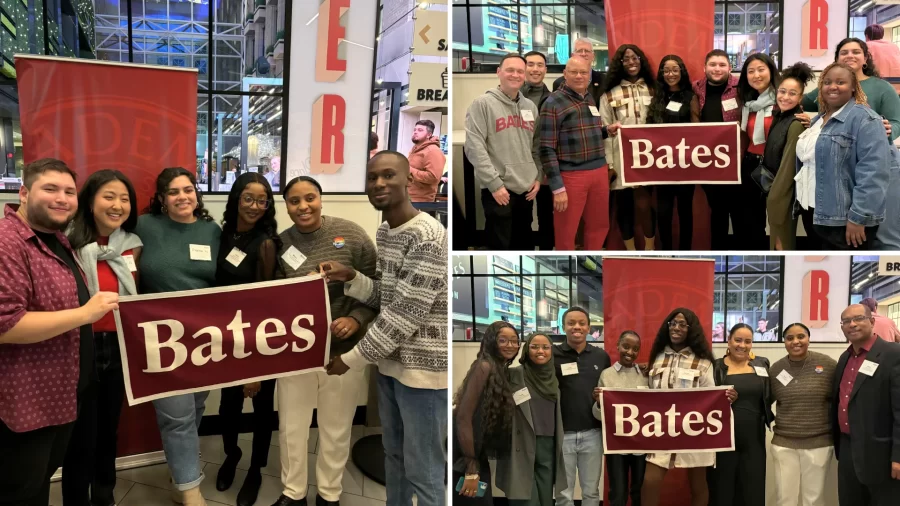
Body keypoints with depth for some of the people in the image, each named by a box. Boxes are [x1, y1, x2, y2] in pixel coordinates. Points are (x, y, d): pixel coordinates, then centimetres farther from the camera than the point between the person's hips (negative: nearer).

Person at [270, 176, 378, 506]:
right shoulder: (279, 244, -2)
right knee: (291, 427, 12)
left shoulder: (350, 234, -8)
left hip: (343, 349, -1)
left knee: (336, 429, 14)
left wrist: (356, 319, -17)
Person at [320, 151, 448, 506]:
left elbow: (404, 314, -22)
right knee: (394, 454, 22)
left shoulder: (428, 237, -21)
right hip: (390, 363, 9)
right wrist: (349, 278, -5)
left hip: (422, 368, -9)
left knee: (423, 470, 3)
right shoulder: (383, 232, 9)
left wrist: (351, 359, -13)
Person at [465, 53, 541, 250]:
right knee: (499, 245, 0)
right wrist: (494, 184, -17)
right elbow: (474, 147, -14)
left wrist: (538, 177, 7)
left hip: (526, 189, 6)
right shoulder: (482, 104, -6)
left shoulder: (530, 107, 13)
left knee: (524, 244, 17)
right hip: (498, 190, -6)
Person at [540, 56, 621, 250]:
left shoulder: (590, 99, 13)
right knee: (566, 232, 4)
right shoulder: (554, 103, -10)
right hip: (570, 175, -7)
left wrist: (607, 130, 6)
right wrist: (558, 187, -18)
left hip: (599, 171, 7)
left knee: (599, 225, 17)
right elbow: (547, 149, -14)